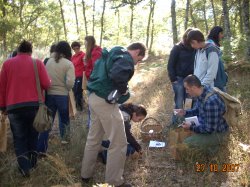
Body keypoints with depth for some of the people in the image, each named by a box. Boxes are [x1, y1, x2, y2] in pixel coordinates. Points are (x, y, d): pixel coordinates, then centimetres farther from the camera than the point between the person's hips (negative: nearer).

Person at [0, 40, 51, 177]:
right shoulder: (37, 63, -1)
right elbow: (46, 84, -7)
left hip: (14, 107, 0)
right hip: (35, 105, 1)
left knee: (19, 137, 10)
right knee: (33, 135, 19)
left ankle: (24, 168, 5)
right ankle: (32, 162, 29)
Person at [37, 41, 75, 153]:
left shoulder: (49, 61, 1)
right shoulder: (68, 64, -9)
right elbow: (70, 83, -19)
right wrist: (67, 89, 1)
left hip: (49, 95, 3)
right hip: (62, 95, -3)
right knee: (64, 118, 21)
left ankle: (41, 148, 6)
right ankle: (64, 138, 41)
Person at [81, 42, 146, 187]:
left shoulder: (112, 54, 19)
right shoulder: (126, 58, -12)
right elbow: (117, 74, -33)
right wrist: (124, 89, -16)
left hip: (94, 98, 10)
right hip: (106, 101, -10)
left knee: (93, 138, 20)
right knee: (119, 143, 1)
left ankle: (86, 174, 32)